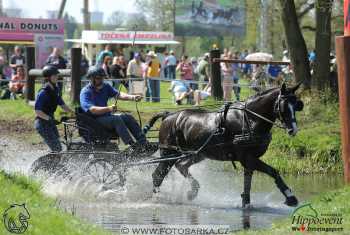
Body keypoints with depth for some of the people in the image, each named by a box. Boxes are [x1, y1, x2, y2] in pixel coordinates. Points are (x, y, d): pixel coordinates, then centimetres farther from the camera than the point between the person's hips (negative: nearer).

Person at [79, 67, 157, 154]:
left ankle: (143, 143, -12)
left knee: (128, 117, -7)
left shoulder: (105, 86, 13)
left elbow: (117, 94, -1)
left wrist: (132, 97, -19)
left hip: (106, 116, 8)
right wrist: (109, 109, -38)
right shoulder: (85, 92, -11)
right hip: (95, 120, -8)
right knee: (116, 119, -29)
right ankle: (131, 145, -40)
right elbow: (92, 109, -25)